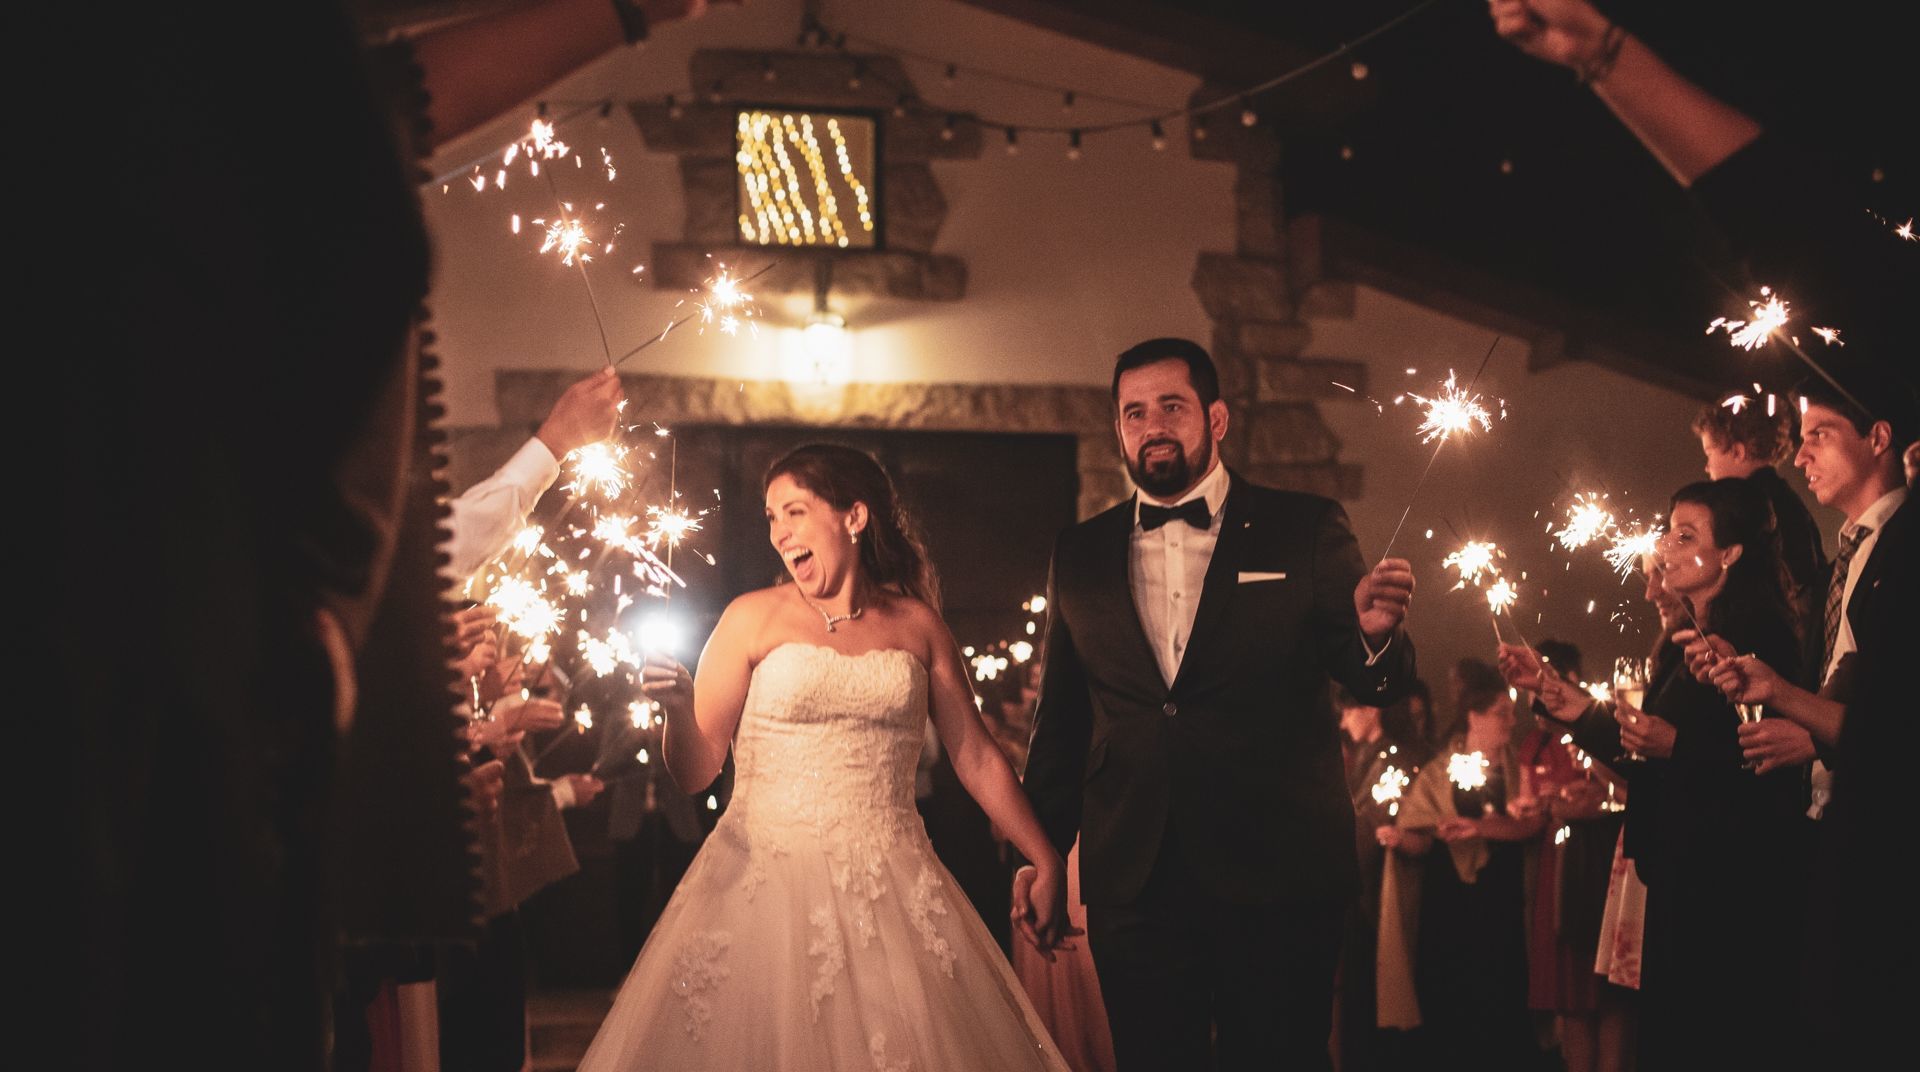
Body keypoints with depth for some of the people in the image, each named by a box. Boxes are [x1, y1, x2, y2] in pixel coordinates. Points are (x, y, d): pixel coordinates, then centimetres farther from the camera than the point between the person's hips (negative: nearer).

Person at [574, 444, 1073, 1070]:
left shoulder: (916, 624, 8)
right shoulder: (754, 619, 2)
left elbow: (977, 759, 12)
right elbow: (695, 773, -1)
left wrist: (1047, 862, 7)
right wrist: (679, 708, -21)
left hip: (891, 893, 2)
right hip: (766, 876, -1)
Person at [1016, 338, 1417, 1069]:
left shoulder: (1306, 531, 2)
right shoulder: (1081, 555, 9)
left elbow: (1372, 684, -2)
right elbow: (1061, 720, 13)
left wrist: (1376, 635, -24)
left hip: (1278, 877, -2)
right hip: (1132, 885, 2)